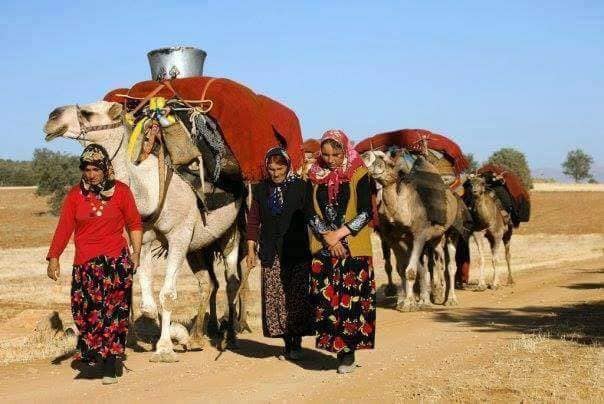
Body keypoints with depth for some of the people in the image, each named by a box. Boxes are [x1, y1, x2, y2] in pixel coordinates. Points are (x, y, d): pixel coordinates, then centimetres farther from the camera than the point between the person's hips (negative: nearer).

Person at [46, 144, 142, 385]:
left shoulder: (121, 191, 3)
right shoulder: (75, 195, 4)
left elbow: (134, 224, 9)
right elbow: (64, 227, 3)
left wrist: (136, 252, 2)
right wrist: (53, 257, -3)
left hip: (116, 260, -1)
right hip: (85, 264, 1)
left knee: (113, 312, -2)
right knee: (85, 311, -1)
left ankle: (110, 366, 3)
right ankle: (90, 354, 18)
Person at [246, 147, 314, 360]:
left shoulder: (300, 187, 0)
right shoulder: (261, 190, 9)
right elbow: (253, 220, 13)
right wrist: (251, 250, 8)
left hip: (297, 253, -3)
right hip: (271, 254, 3)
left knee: (297, 298, -6)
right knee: (275, 299, 1)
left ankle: (297, 343, 3)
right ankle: (287, 343, 11)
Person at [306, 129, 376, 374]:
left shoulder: (358, 175, -3)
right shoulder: (315, 175, 7)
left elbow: (365, 213, -7)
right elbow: (311, 213, 4)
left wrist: (339, 234, -13)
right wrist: (327, 237, -10)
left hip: (353, 248, -3)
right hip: (322, 248, 3)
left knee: (351, 298, -5)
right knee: (326, 298, -2)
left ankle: (348, 352, 2)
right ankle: (336, 347, 6)